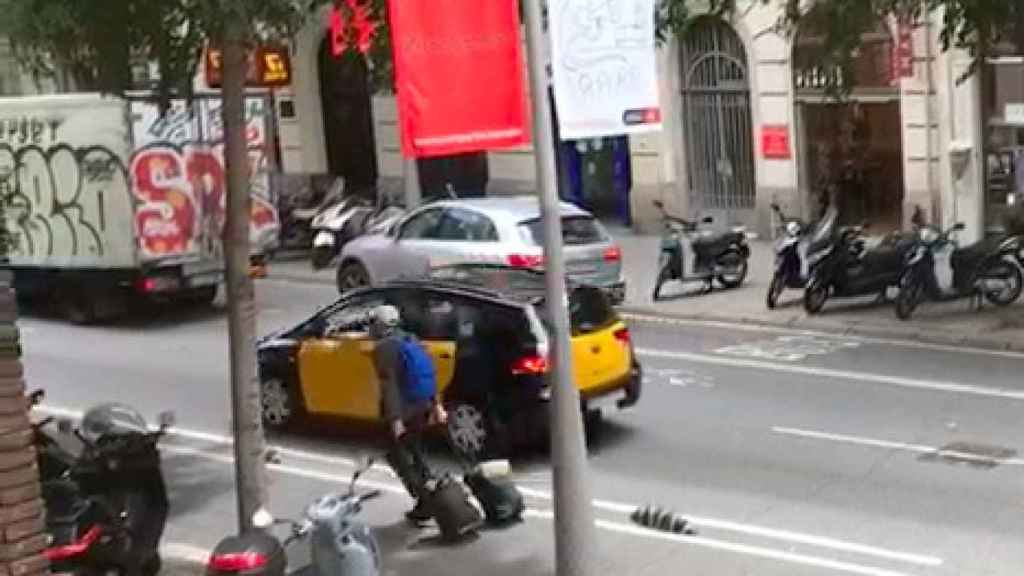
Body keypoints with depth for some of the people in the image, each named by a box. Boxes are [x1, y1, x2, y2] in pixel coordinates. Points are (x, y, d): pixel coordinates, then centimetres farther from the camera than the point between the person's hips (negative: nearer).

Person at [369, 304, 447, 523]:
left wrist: (395, 419, -22)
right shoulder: (412, 341, 9)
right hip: (422, 407, 8)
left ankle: (424, 502, -3)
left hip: (403, 411, -8)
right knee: (415, 453, 21)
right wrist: (436, 404, 17)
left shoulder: (384, 348, -15)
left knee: (398, 456, 4)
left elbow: (390, 384, -21)